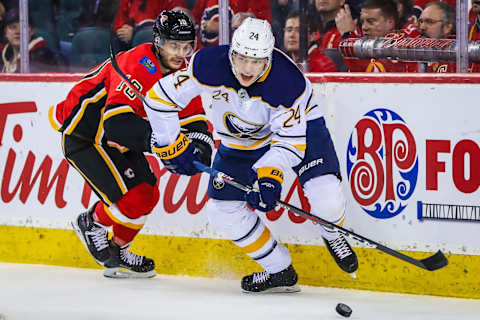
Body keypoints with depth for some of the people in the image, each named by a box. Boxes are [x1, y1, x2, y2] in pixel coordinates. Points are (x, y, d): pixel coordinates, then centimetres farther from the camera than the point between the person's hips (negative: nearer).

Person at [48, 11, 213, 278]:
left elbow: (194, 117, 2)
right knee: (132, 199, -17)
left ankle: (116, 254, 26)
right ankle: (91, 223, 11)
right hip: (82, 134, -9)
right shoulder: (137, 66, -30)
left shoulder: (181, 74, -1)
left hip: (117, 140, 10)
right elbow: (117, 120, -38)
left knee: (148, 195, 9)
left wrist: (200, 142, -20)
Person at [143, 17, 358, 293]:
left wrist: (271, 174, -44)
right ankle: (279, 271, 12)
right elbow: (160, 97, -20)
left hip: (299, 123, -3)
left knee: (324, 194, -23)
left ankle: (333, 234, 14)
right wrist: (174, 146, -15)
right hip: (240, 141, 3)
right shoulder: (208, 66, -31)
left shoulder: (288, 81, -35)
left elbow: (290, 141, -29)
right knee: (223, 211, -5)